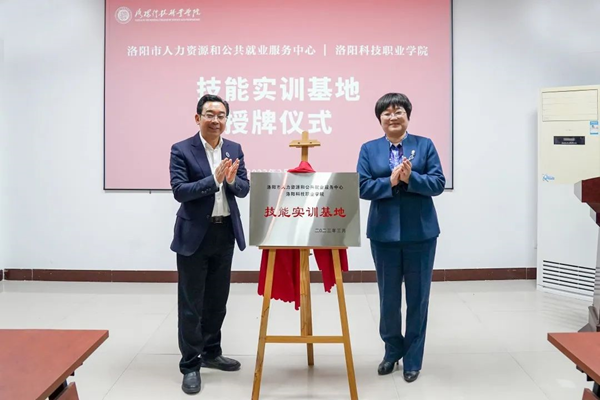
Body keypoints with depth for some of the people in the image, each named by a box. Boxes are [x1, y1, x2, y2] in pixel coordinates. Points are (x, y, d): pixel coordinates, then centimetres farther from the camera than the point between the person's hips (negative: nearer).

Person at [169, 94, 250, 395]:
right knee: (191, 303, 2)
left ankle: (211, 353, 32)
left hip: (225, 233, 5)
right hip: (194, 234, -5)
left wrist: (231, 180, -19)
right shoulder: (181, 150, -7)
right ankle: (190, 365, 13)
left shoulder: (235, 149, 7)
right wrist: (214, 179, -26)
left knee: (217, 299, 16)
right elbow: (179, 190, -16)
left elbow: (244, 190, 2)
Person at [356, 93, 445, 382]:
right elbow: (361, 187, -4)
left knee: (418, 296, 7)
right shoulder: (369, 149, 5)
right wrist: (390, 181, -19)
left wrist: (410, 178, -20)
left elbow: (438, 183, -5)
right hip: (384, 232, 1)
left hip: (420, 232, 0)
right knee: (388, 296, 10)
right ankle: (392, 350, 32)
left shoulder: (425, 145, 3)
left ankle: (413, 358, 23)